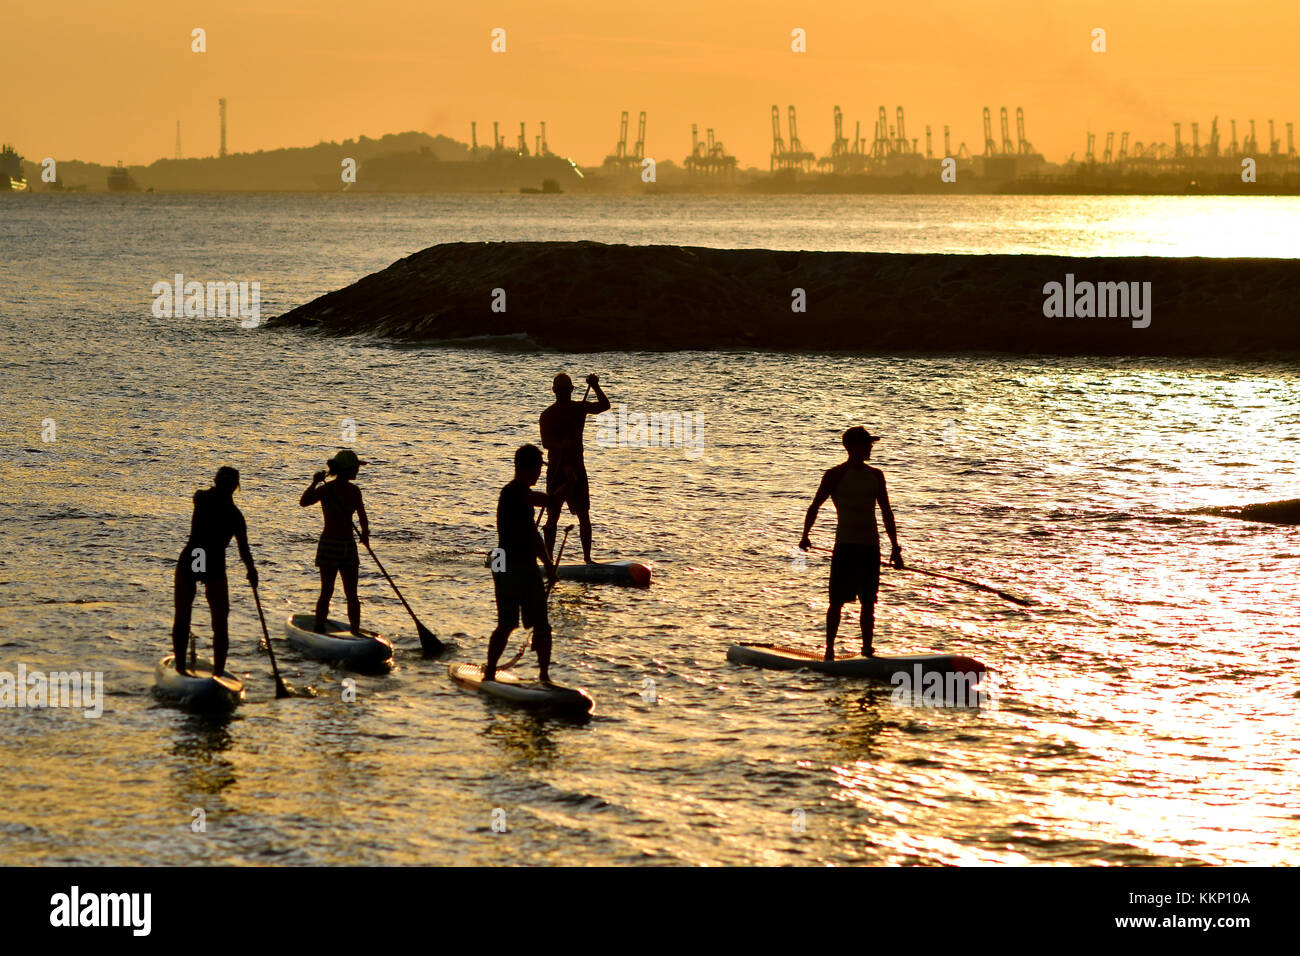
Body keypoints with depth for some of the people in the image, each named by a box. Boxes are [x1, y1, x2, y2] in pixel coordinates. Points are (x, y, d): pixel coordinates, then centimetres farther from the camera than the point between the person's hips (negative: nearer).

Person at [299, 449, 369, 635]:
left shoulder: (354, 491, 9)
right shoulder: (326, 489, -9)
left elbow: (362, 515, 12)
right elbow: (304, 502, -25)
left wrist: (365, 533, -6)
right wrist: (314, 483, -37)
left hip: (348, 546, 6)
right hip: (329, 545, -6)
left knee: (352, 594, 6)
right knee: (327, 592, -7)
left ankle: (356, 633, 10)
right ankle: (319, 631, -3)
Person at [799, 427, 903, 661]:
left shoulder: (876, 476, 12)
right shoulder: (835, 475, -1)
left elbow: (887, 512, 16)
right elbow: (815, 506, 1)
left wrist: (895, 547, 12)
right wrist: (805, 535, -9)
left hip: (870, 546, 4)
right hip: (845, 545, -4)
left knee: (868, 602, 4)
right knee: (837, 601, -5)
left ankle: (867, 649, 9)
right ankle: (829, 649, 1)